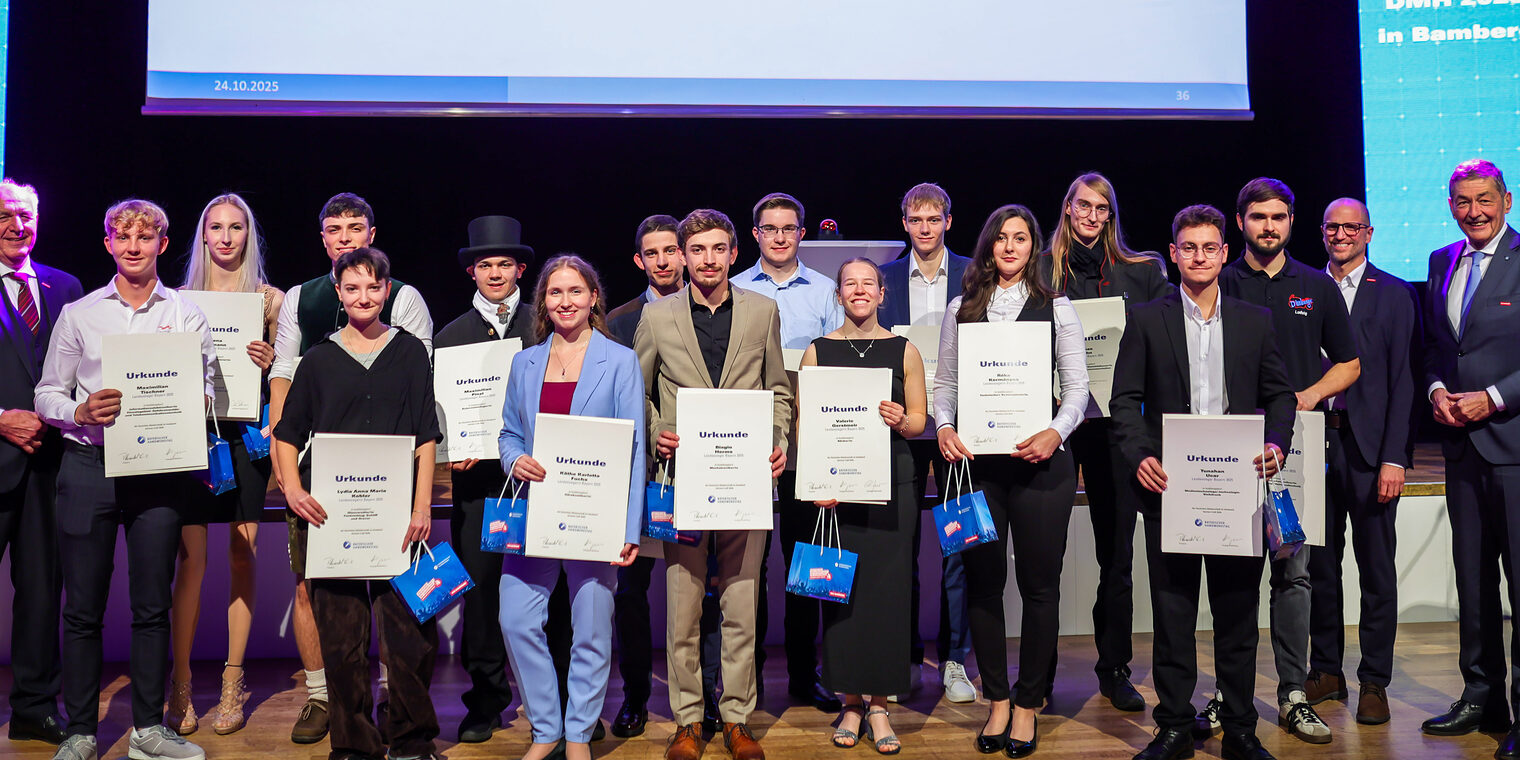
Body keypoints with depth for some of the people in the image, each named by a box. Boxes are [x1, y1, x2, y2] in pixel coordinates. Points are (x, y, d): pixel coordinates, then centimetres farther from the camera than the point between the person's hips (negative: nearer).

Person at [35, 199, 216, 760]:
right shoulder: (78, 314, 10)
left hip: (159, 467, 0)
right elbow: (47, 395, 9)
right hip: (88, 465, 0)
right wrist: (82, 412, -12)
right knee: (82, 606, 2)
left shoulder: (187, 315, 10)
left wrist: (193, 404, -14)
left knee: (152, 605, 3)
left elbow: (208, 388, 8)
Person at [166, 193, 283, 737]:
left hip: (245, 434, -1)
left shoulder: (270, 299, 7)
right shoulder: (183, 299, 11)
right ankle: (180, 686, 8)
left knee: (242, 555, 2)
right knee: (190, 558, -2)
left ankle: (233, 685, 11)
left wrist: (270, 362, -12)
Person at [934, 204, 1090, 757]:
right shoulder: (962, 309, 11)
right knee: (983, 580, 6)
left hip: (1040, 460, -1)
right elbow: (945, 381, 11)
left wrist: (1055, 433, -14)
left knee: (1039, 583, 4)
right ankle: (997, 701, 21)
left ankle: (1028, 704, 19)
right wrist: (943, 427, -8)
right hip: (977, 461, 2)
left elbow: (1077, 387, 3)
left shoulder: (1057, 309, 6)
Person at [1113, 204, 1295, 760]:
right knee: (1172, 612, 5)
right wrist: (1139, 457, -13)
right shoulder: (1146, 320, 4)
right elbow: (1126, 400, 2)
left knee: (1238, 611, 9)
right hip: (1170, 485, -1)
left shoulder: (1255, 321, 11)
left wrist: (1276, 444, -6)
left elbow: (1279, 394, 12)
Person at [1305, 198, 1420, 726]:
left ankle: (1374, 683, 16)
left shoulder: (1394, 295, 2)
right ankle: (1326, 671, 23)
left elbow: (1403, 380, -3)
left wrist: (1394, 457, -10)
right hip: (1314, 441, 2)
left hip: (1368, 446, -2)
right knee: (1319, 564, 10)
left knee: (1376, 568, 5)